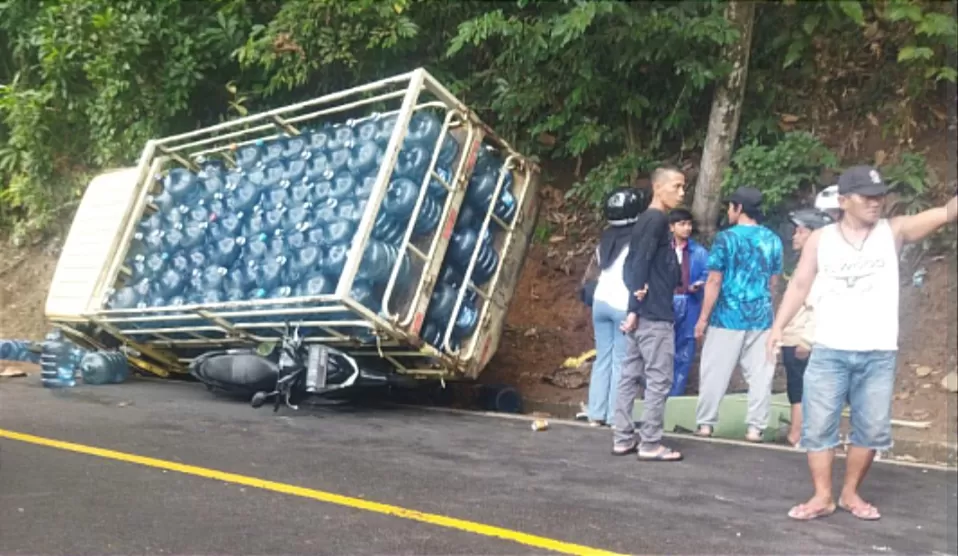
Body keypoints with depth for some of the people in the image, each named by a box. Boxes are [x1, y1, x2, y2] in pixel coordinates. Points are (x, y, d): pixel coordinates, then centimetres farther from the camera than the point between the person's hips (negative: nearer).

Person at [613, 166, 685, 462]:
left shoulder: (645, 219, 17)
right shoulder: (658, 219, -11)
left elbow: (631, 264, 15)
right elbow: (641, 261, -20)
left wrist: (636, 306, 7)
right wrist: (638, 299, -15)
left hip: (641, 312, 9)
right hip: (654, 315, -9)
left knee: (631, 376, 9)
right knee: (659, 379, -3)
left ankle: (623, 439, 14)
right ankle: (650, 444, 2)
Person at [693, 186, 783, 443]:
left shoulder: (726, 238, -9)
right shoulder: (773, 240, 5)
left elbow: (714, 281, -10)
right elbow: (773, 282, 13)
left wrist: (703, 317, -4)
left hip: (727, 317, -4)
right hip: (761, 317, 4)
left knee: (715, 373, 5)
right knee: (759, 374, 7)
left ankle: (706, 423, 11)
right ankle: (755, 427, 8)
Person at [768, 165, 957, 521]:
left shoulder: (894, 231, 3)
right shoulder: (820, 239, 4)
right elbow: (800, 284, 5)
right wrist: (778, 326, -3)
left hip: (879, 354, 1)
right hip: (829, 352, -1)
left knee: (872, 429, 8)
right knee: (819, 426, 1)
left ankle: (850, 493, 26)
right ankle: (822, 497, 13)